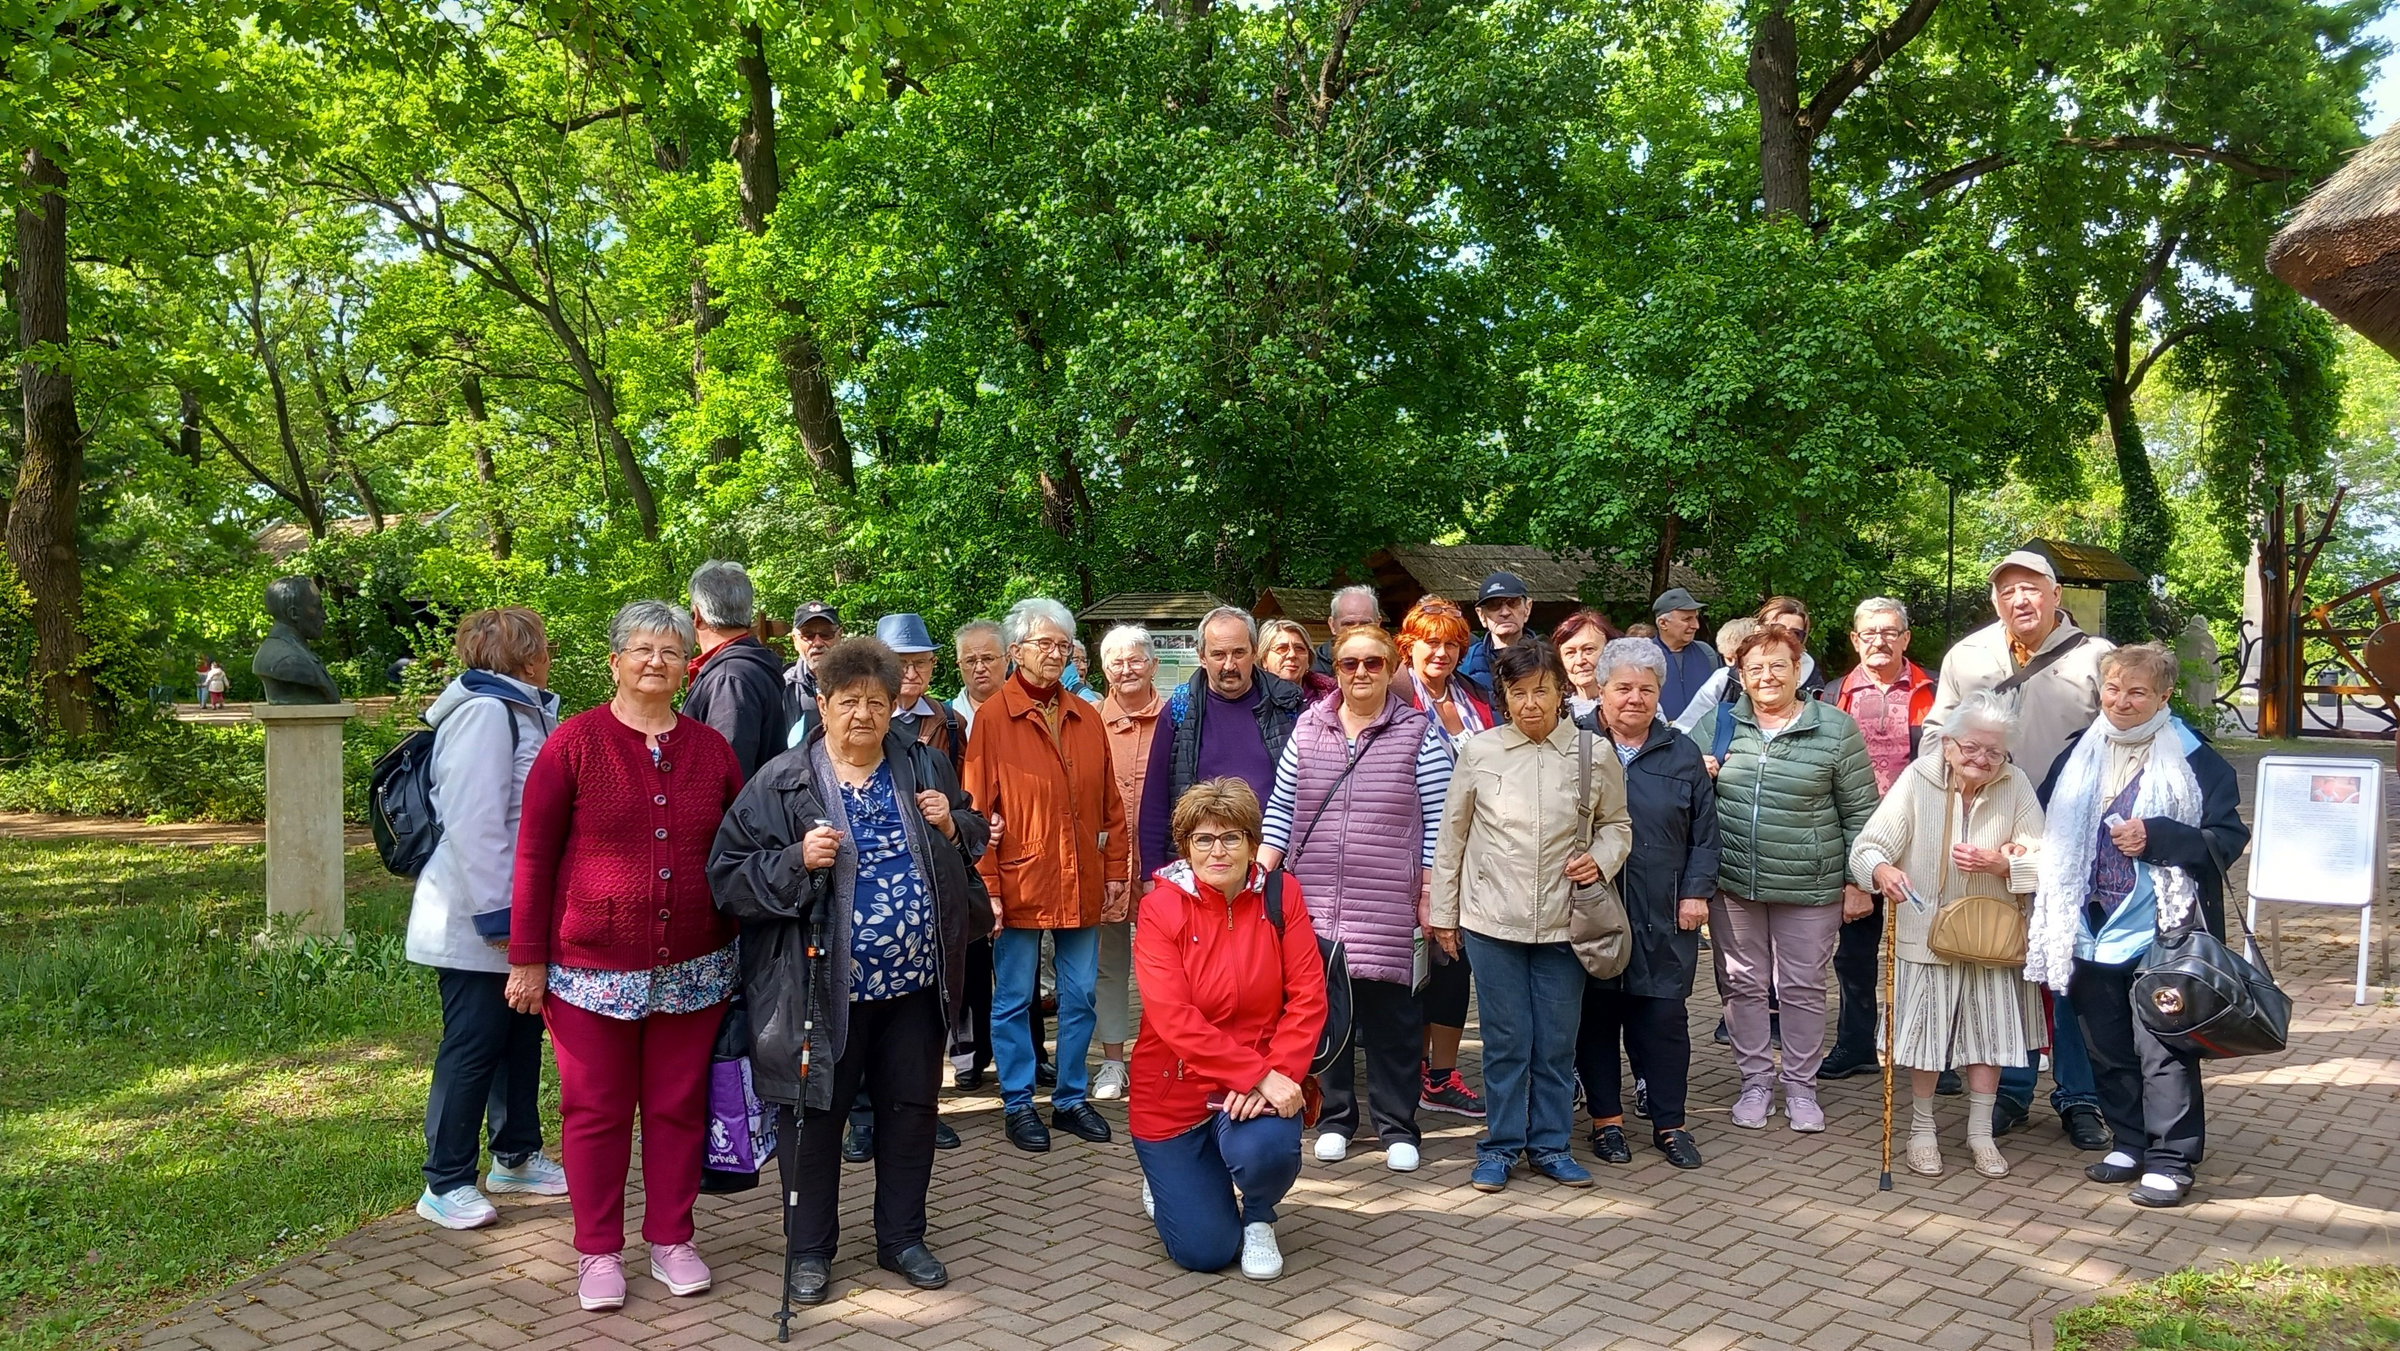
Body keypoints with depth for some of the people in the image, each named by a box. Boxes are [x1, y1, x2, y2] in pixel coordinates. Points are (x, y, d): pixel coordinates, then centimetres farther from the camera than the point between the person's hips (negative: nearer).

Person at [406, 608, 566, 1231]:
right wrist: (495, 917, -23)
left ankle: (515, 1155, 32)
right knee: (472, 1048, -1)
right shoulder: (486, 713, -18)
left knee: (521, 1034, 18)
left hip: (520, 915, 10)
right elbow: (473, 823, -24)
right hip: (476, 922, -10)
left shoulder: (524, 713, 14)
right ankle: (445, 1185, 11)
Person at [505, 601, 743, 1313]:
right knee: (596, 1111, 8)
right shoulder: (574, 742, -5)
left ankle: (671, 1239, 26)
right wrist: (528, 958, -5)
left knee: (678, 1107, 11)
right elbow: (534, 855, -4)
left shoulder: (711, 748, 5)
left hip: (692, 969, 3)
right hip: (594, 967, -2)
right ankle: (598, 1251, 23)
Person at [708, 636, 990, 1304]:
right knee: (815, 1114, 8)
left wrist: (954, 825, -4)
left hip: (915, 982, 3)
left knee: (912, 1110, 15)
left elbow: (976, 837, 18)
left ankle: (902, 1238, 33)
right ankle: (809, 1250, 27)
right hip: (823, 984, -3)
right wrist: (796, 860, -23)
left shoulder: (925, 766, 4)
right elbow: (728, 876, -8)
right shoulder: (782, 784, -7)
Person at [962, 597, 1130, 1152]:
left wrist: (1115, 869, 8)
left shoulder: (1086, 718, 10)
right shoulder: (993, 719, -5)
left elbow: (1110, 804, 12)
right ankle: (1019, 1105, 20)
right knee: (1014, 999, 6)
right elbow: (978, 810, -7)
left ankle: (1071, 1099, 25)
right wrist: (987, 887, -11)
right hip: (1020, 886, -4)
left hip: (1081, 886, 4)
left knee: (1080, 998, 11)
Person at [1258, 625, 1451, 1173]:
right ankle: (1334, 1118, 23)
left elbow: (1437, 821, 0)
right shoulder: (1308, 728, 9)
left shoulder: (1419, 734, 2)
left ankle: (1397, 1127, 15)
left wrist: (1430, 896, -3)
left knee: (1391, 1015, 1)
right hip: (1315, 898, 3)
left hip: (1389, 904, -2)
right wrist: (1260, 877, 5)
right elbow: (1281, 810, 12)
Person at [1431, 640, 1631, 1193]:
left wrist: (1602, 858, -8)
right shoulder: (1478, 753, -2)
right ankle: (1501, 1145, 20)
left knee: (1557, 1043, 9)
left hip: (1562, 921, 1)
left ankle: (1550, 1144, 24)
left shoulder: (1594, 754, -1)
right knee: (1506, 1041, 6)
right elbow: (1451, 837, 5)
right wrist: (1443, 913, 6)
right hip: (1492, 920, -1)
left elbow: (1617, 824, 13)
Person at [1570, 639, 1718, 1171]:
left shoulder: (1682, 754, 8)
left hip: (1663, 917, 2)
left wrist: (1696, 891, 2)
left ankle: (1670, 1123, 17)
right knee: (1596, 1016, 6)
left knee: (1665, 1016, 4)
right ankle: (1606, 1120, 19)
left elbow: (1704, 832, 11)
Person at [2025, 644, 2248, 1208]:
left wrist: (2156, 838, -19)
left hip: (2161, 932, -5)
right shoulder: (2077, 756, 10)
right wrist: (2042, 920, 11)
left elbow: (2229, 839, -7)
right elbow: (2048, 834, 18)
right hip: (2092, 932, 5)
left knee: (2163, 1049, -4)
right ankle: (2129, 1144, 26)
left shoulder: (2196, 760, -4)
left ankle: (2172, 1161, 5)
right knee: (2108, 1049, 13)